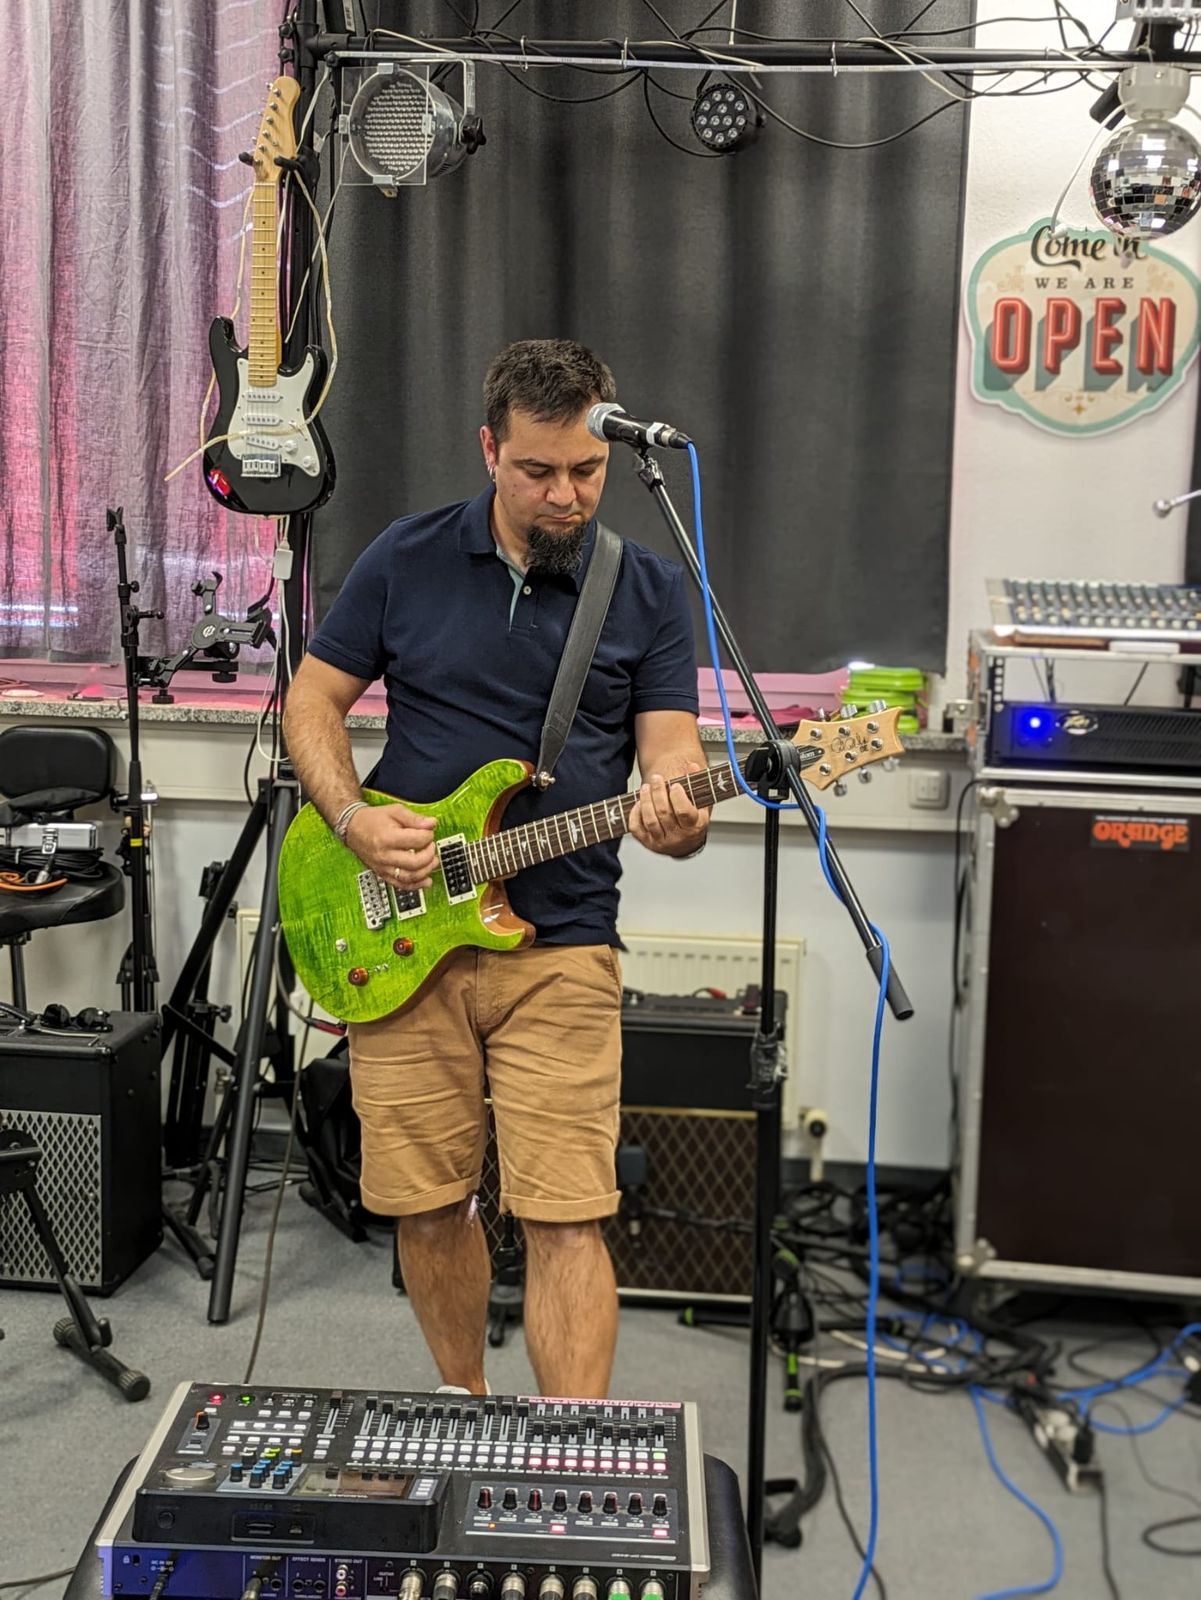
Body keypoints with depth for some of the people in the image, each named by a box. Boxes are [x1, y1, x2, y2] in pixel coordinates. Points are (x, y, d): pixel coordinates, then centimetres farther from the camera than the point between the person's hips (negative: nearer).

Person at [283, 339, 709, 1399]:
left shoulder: (650, 592, 2)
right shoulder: (407, 560, 2)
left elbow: (672, 754, -2)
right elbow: (312, 700, 8)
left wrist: (676, 820, -26)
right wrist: (354, 821, -9)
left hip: (561, 951, -1)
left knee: (565, 1220, -6)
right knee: (424, 1205, 9)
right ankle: (465, 1408, 33)